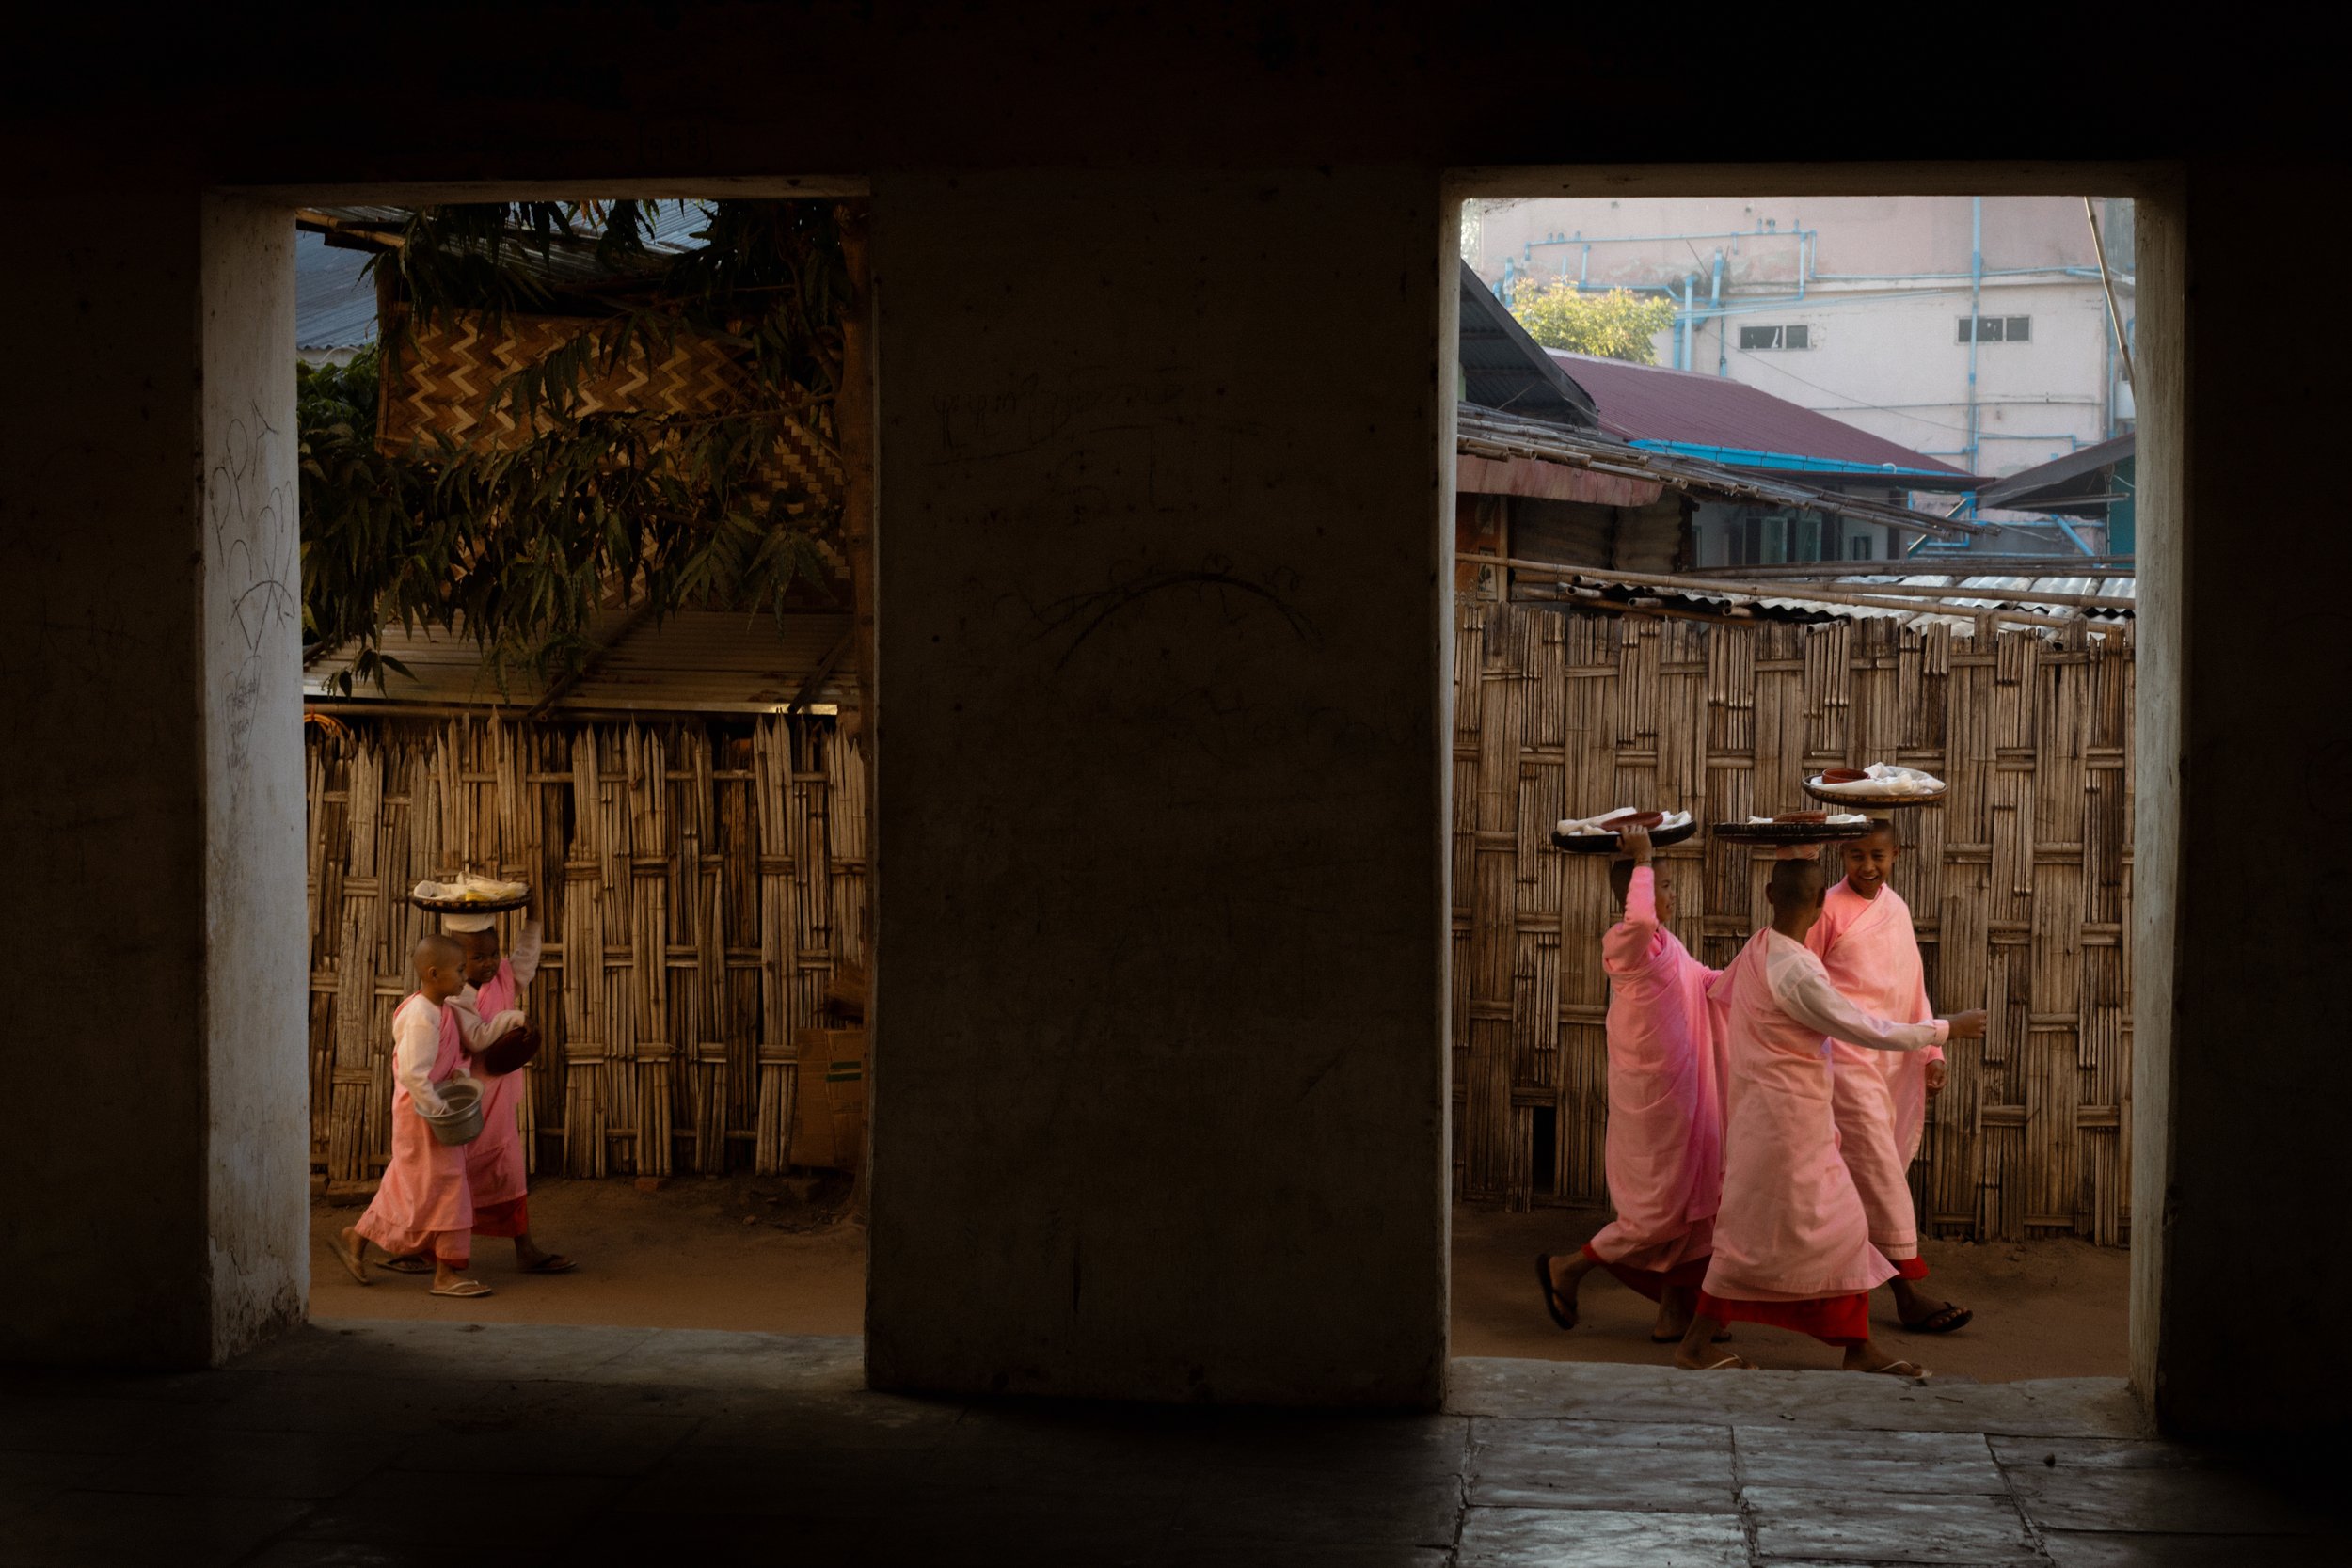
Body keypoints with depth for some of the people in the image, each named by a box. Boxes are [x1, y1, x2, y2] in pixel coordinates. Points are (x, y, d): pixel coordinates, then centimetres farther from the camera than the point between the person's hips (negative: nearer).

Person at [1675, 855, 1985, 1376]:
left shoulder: (1755, 951, 3)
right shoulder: (1796, 972, -24)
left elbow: (1720, 992, 25)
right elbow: (1868, 1031, -20)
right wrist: (1946, 1029, -9)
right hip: (1785, 1116, -9)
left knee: (1842, 1225, 12)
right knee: (1756, 1234, -1)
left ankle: (1859, 1348, 15)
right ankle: (1696, 1344, 8)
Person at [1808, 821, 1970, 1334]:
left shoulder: (1897, 908, 14)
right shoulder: (1828, 908, -5)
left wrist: (1931, 1050, 13)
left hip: (1895, 1057, 7)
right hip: (1847, 1055, -7)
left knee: (1878, 1169, 8)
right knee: (1878, 1167, -10)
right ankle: (1909, 1294, -11)